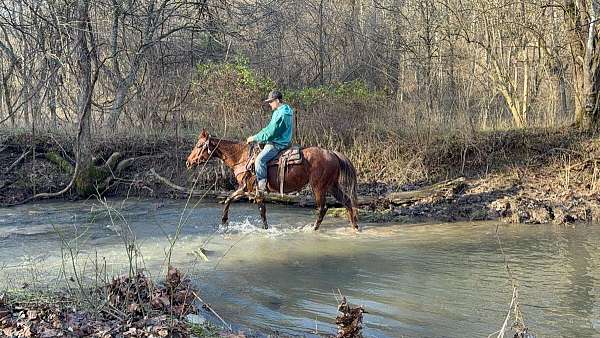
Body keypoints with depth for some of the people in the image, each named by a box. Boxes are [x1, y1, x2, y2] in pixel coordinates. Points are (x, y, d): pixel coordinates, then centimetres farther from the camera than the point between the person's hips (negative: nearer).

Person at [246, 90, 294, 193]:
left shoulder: (281, 114, -20)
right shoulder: (279, 111, 15)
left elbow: (270, 133, -23)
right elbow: (269, 128, 21)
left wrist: (254, 138, -14)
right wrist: (256, 137, 13)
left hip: (277, 144, -12)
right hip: (277, 141, 12)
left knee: (260, 159, -26)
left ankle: (262, 186, -25)